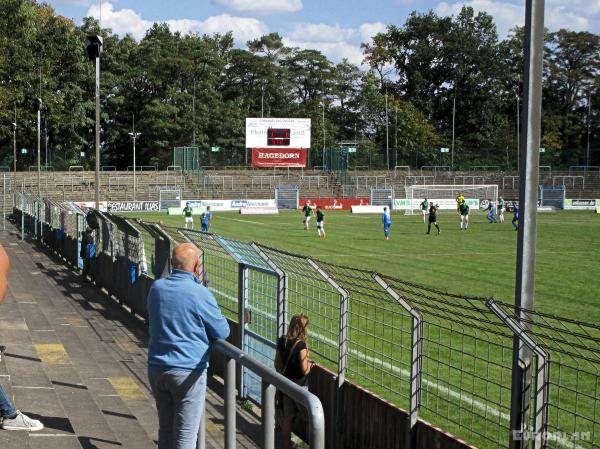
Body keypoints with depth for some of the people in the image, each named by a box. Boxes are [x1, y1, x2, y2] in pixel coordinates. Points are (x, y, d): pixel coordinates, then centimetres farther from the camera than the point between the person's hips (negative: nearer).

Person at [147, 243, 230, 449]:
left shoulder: (156, 287, 2)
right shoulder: (200, 294, -17)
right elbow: (222, 332, -8)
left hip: (156, 369, 6)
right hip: (188, 372, -6)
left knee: (165, 430, 18)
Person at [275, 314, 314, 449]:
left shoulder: (282, 341, -2)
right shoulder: (301, 345, -22)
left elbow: (277, 364, 7)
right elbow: (304, 370, -20)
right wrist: (310, 363, -1)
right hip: (299, 385, -6)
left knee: (288, 416, 15)